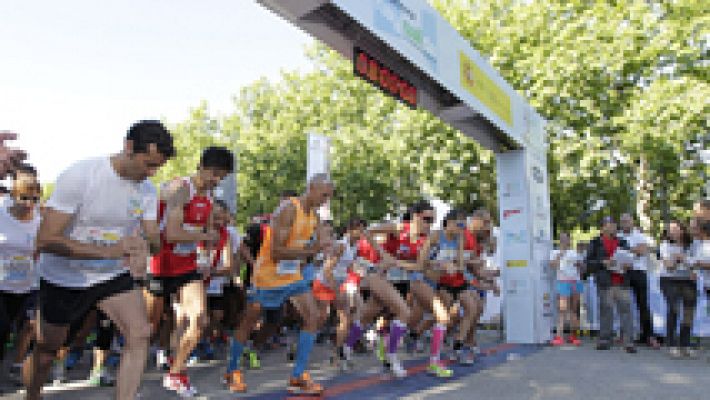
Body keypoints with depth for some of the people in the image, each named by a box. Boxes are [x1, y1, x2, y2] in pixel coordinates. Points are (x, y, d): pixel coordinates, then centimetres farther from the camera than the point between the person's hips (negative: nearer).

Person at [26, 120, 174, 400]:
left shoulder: (147, 190, -9)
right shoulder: (79, 175, -25)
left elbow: (153, 238, -4)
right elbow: (45, 240, -27)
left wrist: (145, 244, -30)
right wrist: (109, 250, -39)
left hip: (114, 275, 3)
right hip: (64, 278, -3)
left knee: (140, 334, -17)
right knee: (46, 351, 17)